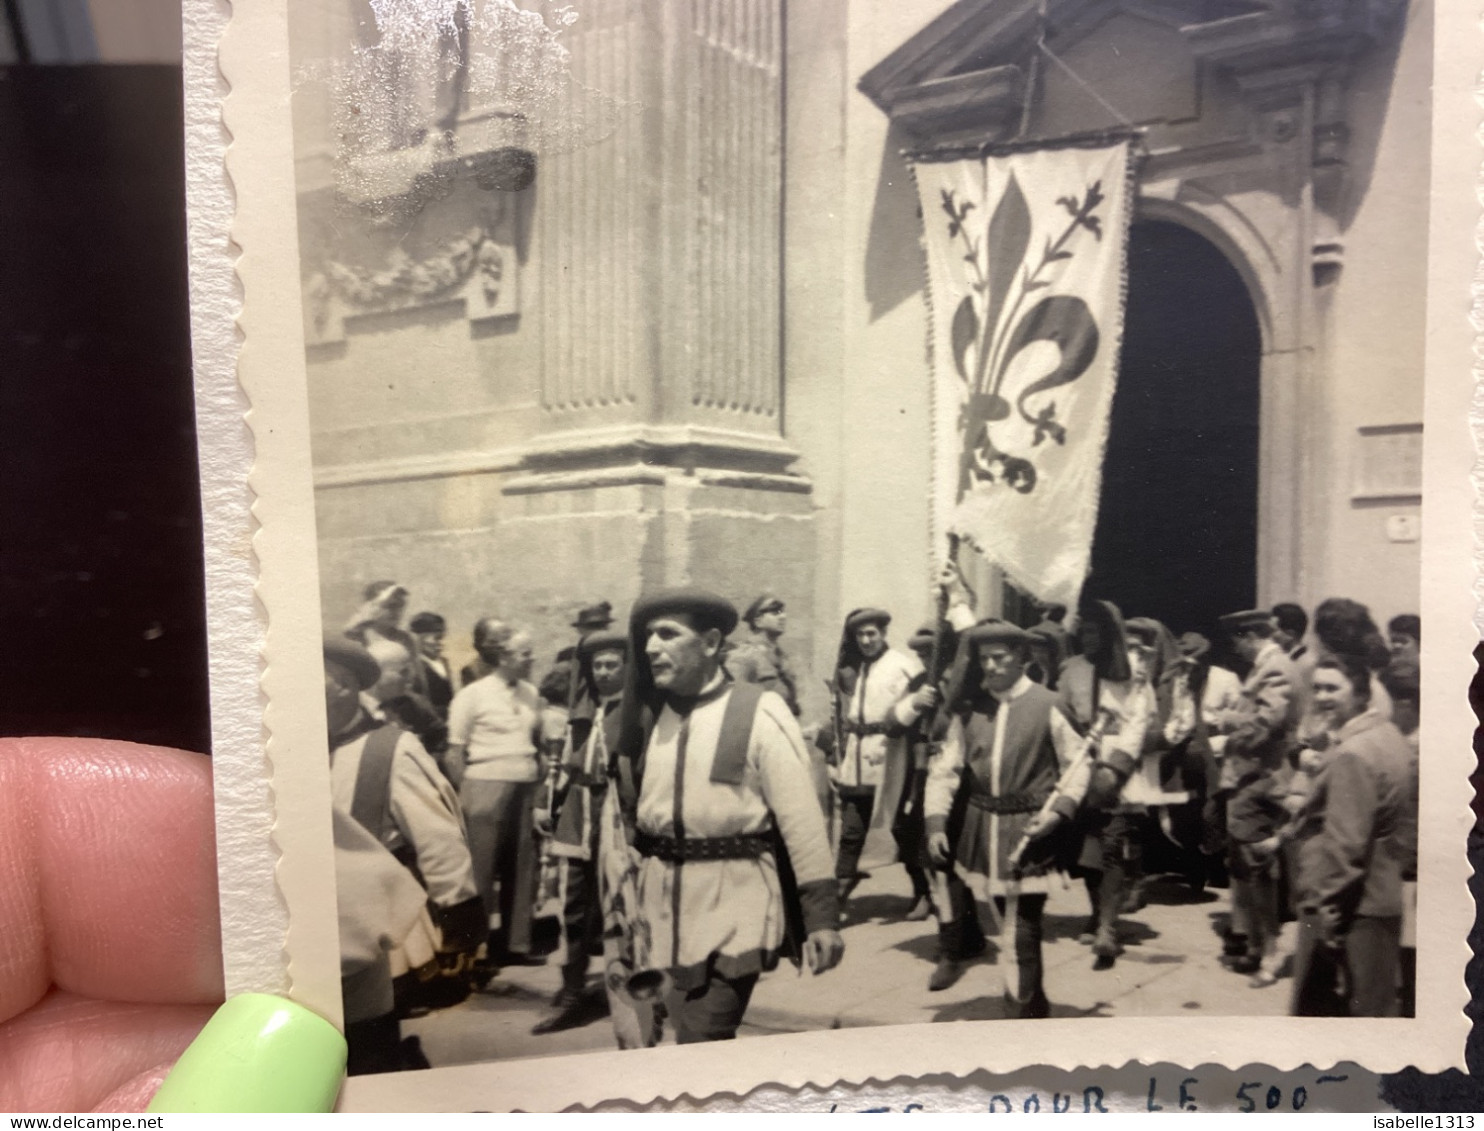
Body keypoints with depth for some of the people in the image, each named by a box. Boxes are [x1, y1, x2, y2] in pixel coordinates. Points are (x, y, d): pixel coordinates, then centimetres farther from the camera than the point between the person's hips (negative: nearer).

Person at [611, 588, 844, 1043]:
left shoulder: (759, 714, -9)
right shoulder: (650, 716, 6)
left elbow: (802, 821, -10)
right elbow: (632, 808, 11)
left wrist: (821, 915, -12)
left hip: (733, 908, -5)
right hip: (664, 905, 6)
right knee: (695, 1040, 16)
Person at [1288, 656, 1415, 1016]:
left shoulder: (1351, 755, -21)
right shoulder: (1391, 737, 8)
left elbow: (1345, 843, -23)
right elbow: (1406, 827, 17)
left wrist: (1327, 908, -18)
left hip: (1344, 909, -10)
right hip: (1383, 900, 10)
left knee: (1320, 1007, 3)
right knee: (1375, 1008, 18)